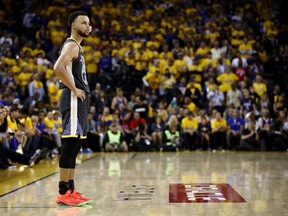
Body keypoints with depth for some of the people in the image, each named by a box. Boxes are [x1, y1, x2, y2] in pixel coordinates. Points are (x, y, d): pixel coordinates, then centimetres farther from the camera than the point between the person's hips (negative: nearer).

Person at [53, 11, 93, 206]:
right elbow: (58, 67, -28)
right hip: (73, 101, -10)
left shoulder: (78, 46, 20)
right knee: (70, 145, -9)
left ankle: (71, 190, 17)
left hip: (80, 101, 10)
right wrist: (74, 89, -20)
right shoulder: (71, 45, -11)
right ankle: (63, 193, -6)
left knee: (74, 147, 11)